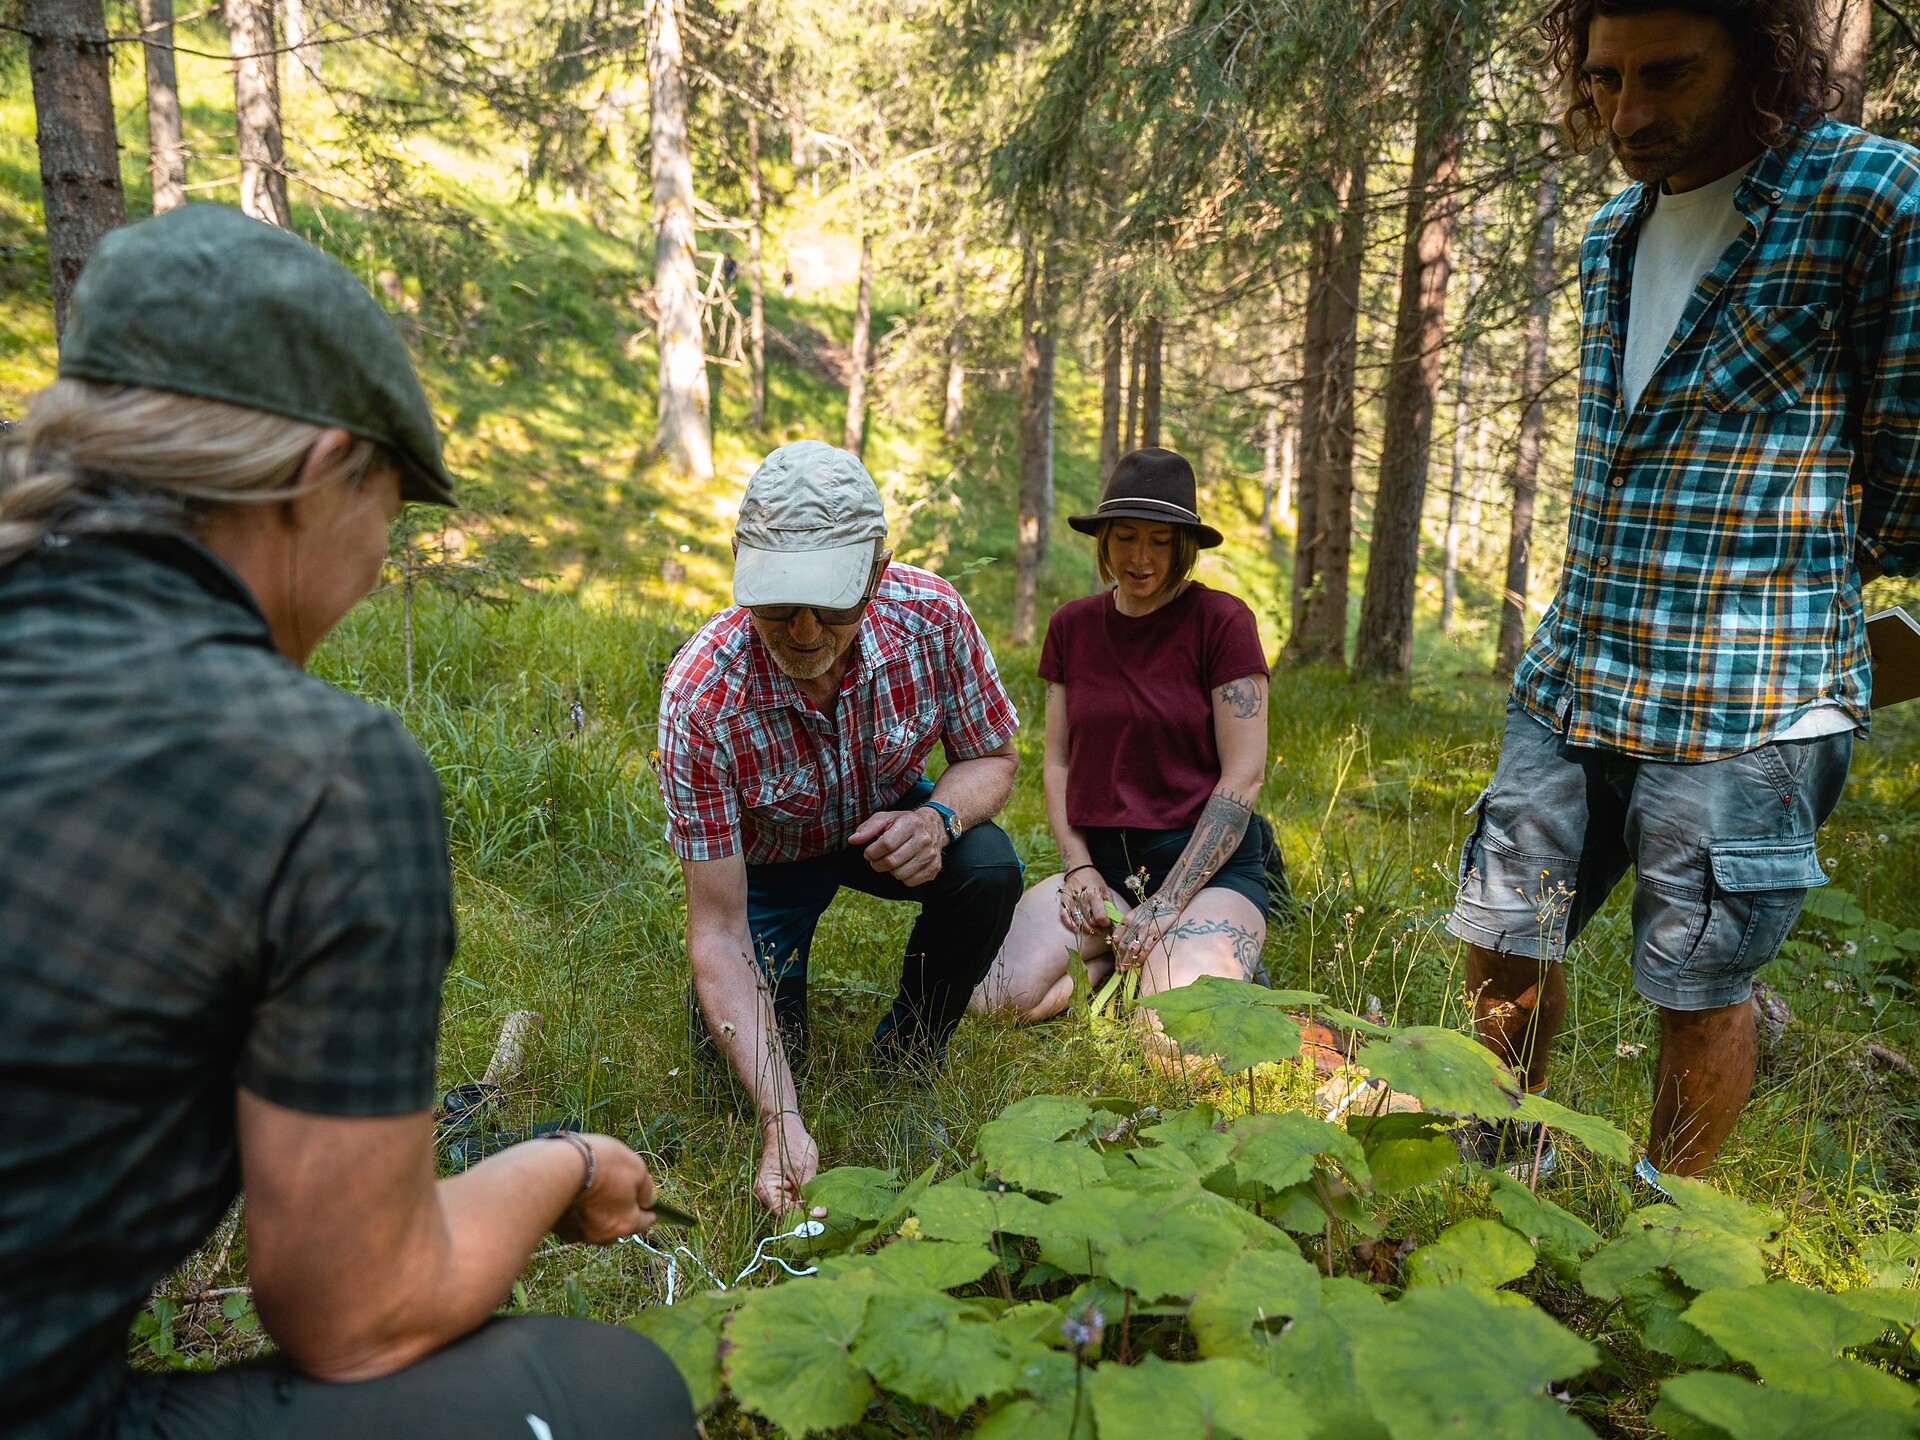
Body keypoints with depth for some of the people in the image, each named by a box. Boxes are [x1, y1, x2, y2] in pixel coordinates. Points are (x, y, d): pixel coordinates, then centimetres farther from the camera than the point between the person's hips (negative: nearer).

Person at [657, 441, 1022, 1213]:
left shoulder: (929, 613, -30)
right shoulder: (701, 695, -36)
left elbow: (992, 758, -11)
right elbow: (719, 928, -32)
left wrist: (939, 817, -36)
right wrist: (782, 1125, -40)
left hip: (886, 822, 2)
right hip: (769, 854, -1)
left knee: (988, 867, -28)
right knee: (750, 1061, -13)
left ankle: (906, 1056, -1)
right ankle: (783, 981, 23)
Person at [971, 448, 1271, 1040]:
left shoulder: (1221, 621, -7)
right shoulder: (1072, 626, 7)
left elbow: (1243, 775, -10)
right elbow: (1057, 761, 11)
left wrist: (1165, 907, -14)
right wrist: (1078, 865, -5)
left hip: (1204, 860, -4)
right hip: (1100, 862, 4)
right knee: (998, 999, -19)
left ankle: (1221, 956, 4)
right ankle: (1123, 949, 6)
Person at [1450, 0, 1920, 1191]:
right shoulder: (1611, 234, 12)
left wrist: (1816, 576, 10)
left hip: (1747, 700, -6)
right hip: (1571, 677, 6)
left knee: (1699, 989, 6)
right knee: (1505, 942, 12)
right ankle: (1504, 1184, 34)